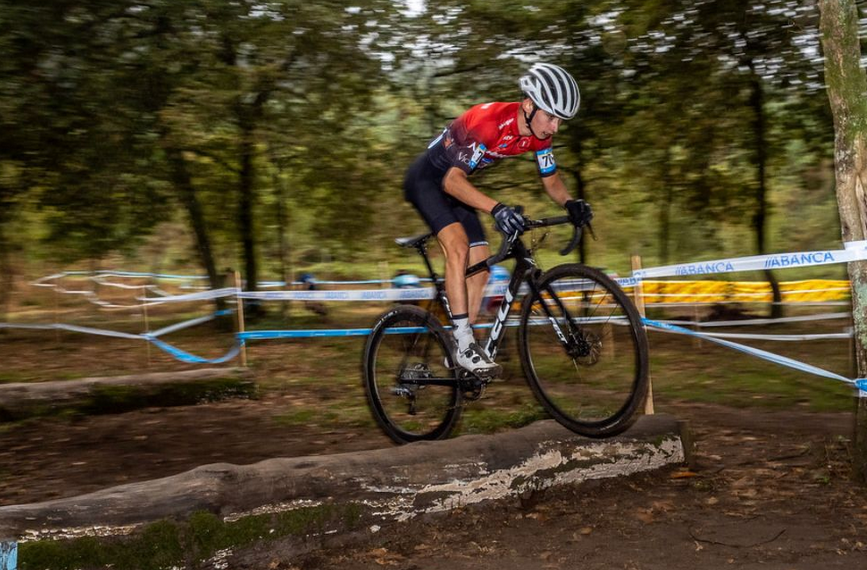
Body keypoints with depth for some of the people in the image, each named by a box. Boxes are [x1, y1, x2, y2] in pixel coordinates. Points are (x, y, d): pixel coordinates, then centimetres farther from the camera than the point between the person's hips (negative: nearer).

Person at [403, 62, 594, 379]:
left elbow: (551, 179, 3)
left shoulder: (538, 134, -11)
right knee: (459, 245, -29)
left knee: (481, 266, 2)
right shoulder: (489, 121, -34)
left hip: (456, 185, 8)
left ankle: (460, 351, 11)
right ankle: (463, 344, -26)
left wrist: (570, 203, -19)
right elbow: (453, 180, -38)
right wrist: (496, 208, -52)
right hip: (427, 178, -8)